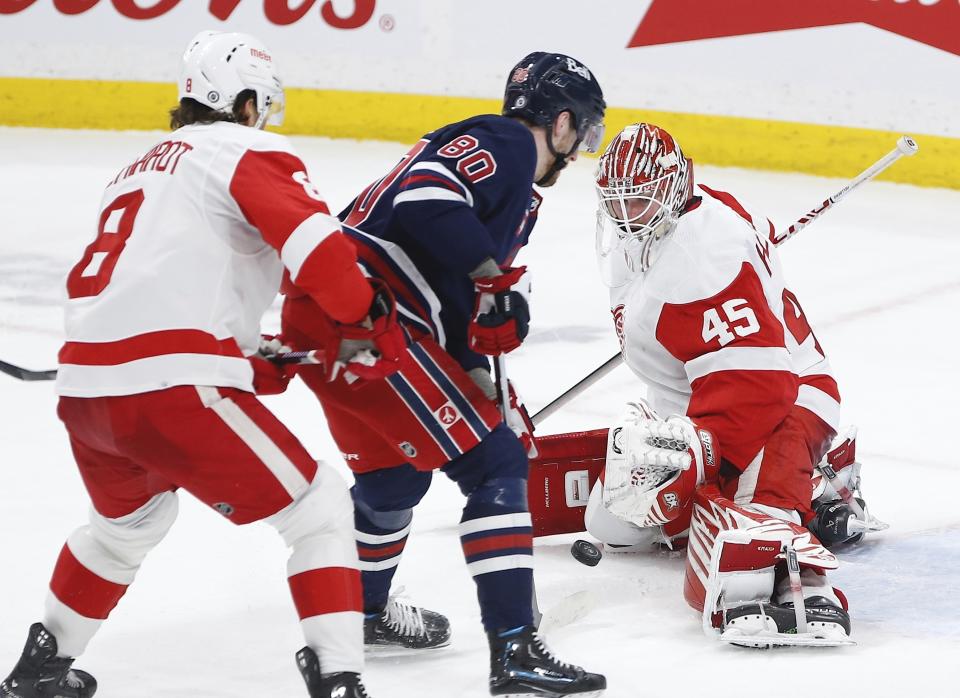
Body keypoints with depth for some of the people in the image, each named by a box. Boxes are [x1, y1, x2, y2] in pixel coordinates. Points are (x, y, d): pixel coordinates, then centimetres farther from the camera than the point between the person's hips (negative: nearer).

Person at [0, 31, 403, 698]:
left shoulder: (140, 171, 29)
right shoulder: (246, 150, 4)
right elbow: (313, 241, -14)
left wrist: (248, 362, 23)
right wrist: (371, 316, -2)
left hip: (84, 390, 8)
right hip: (170, 389, -8)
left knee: (131, 518, 36)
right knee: (320, 507, 3)